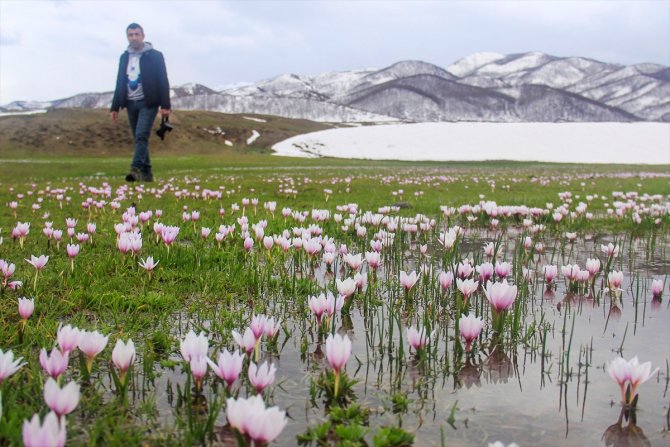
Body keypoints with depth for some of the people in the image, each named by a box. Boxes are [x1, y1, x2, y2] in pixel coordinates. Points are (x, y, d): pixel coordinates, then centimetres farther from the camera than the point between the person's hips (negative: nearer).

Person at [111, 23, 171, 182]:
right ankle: (146, 173, 10)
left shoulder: (154, 56, -2)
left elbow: (163, 81, -5)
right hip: (131, 103, 5)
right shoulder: (124, 57, 13)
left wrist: (165, 105, -12)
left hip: (147, 103, -5)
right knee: (139, 139, 6)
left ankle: (136, 169, -26)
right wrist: (115, 107, 10)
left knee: (141, 136, -18)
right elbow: (120, 83, 15)